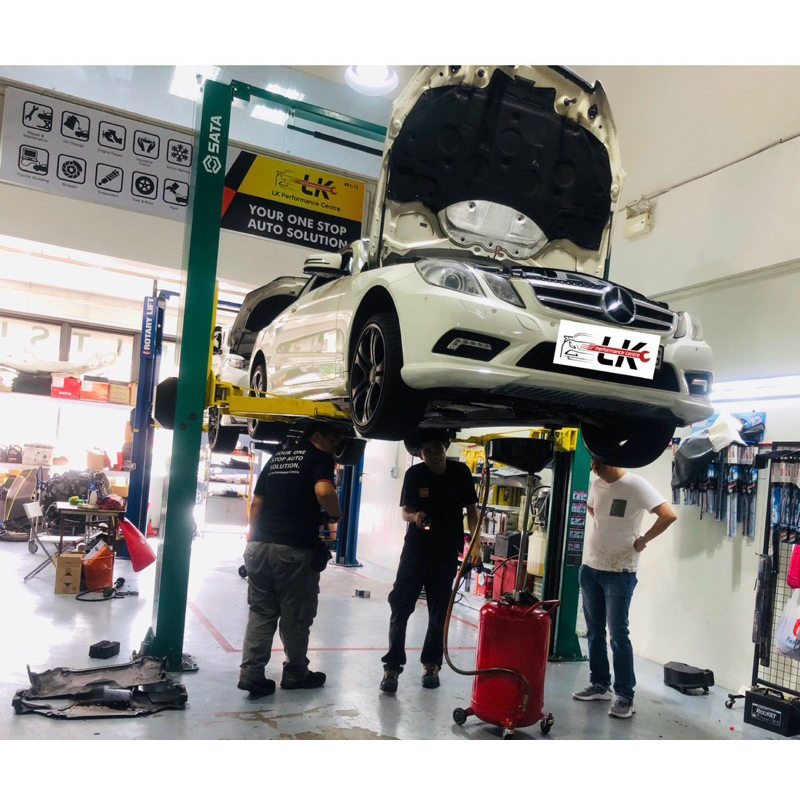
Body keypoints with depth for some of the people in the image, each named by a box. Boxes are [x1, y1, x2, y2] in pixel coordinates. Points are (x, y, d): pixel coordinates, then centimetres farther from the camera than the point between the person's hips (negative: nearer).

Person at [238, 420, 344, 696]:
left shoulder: (277, 457, 19)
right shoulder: (320, 458, -1)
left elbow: (256, 503, 17)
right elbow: (323, 491, -22)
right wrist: (336, 514, -4)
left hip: (259, 546, 6)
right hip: (295, 549, -6)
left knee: (261, 612, 12)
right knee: (296, 616, 8)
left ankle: (251, 673, 8)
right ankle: (296, 674, 22)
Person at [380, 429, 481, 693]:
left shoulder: (461, 472, -6)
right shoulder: (414, 474, -9)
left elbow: (471, 510, 2)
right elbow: (405, 510, -3)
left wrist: (475, 544, -4)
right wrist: (415, 516, -27)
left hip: (447, 552, 1)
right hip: (415, 549, -1)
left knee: (439, 612, 6)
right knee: (400, 607, -6)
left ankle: (431, 664, 21)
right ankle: (392, 666, 2)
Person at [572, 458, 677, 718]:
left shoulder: (636, 485, -15)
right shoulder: (597, 484, 5)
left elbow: (669, 515, -21)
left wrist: (642, 541, -13)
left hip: (619, 572, -6)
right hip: (589, 567, 7)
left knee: (618, 634, -3)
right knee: (594, 631, 13)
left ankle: (625, 696, 8)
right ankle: (600, 684, 26)